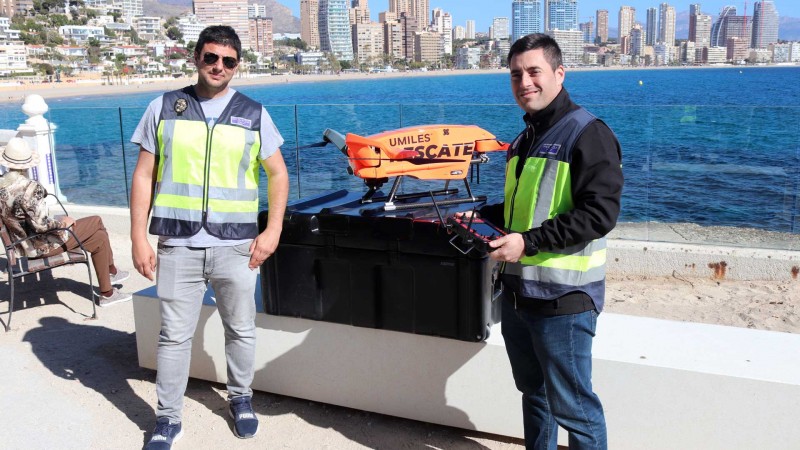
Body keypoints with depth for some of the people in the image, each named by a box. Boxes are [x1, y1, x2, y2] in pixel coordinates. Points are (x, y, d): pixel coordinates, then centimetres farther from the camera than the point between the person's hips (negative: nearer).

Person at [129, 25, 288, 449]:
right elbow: (143, 176, 4)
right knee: (174, 335, 6)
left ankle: (240, 399, 34)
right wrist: (139, 238, -2)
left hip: (236, 244, 1)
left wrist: (273, 230, -2)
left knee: (241, 330, 12)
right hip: (177, 245, 0)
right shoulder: (164, 108, 4)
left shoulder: (253, 114, 5)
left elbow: (278, 174, 8)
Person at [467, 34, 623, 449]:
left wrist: (528, 242, -24)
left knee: (571, 406, 3)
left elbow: (599, 214, -21)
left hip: (563, 297, -8)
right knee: (533, 390, 22)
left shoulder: (586, 133, -13)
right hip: (517, 290, 8)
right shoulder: (524, 139, 14)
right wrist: (480, 217, 9)